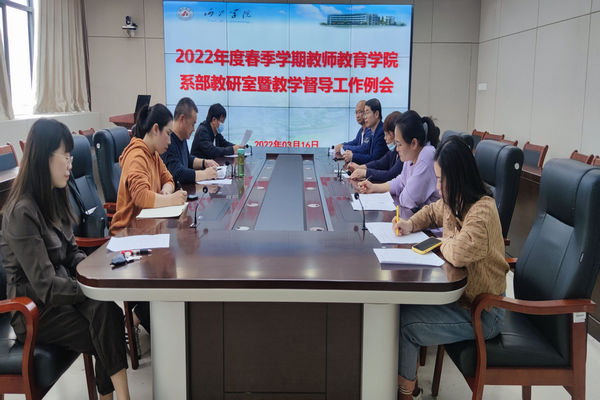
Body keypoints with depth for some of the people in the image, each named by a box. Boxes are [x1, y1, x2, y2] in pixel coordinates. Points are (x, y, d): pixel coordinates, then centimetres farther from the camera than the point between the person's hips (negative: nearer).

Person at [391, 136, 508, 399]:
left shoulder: (482, 211, -26)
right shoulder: (455, 202, 2)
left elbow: (459, 253, -39)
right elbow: (432, 212, 24)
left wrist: (445, 241, -17)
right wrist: (410, 224, 4)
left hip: (480, 311, -9)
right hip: (459, 291, 9)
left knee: (403, 323, -15)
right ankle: (407, 378, 15)